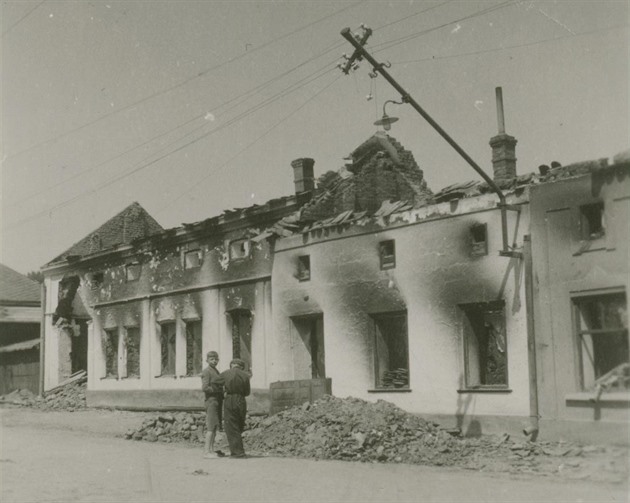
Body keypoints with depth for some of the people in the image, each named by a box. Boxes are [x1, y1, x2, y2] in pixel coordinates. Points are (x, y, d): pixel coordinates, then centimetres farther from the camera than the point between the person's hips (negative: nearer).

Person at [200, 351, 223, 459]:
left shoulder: (216, 371, 19)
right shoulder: (206, 372, -9)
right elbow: (204, 388, -17)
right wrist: (218, 390, -15)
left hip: (218, 401, 9)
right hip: (211, 401, -9)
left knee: (215, 427, 8)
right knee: (211, 427, -11)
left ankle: (211, 450, 12)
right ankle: (206, 451, -10)